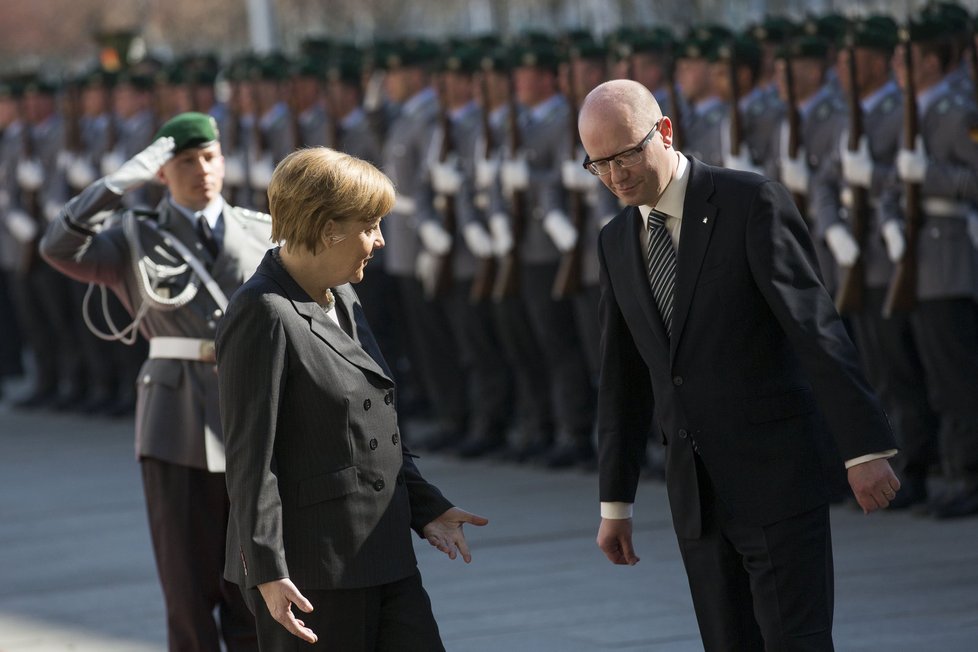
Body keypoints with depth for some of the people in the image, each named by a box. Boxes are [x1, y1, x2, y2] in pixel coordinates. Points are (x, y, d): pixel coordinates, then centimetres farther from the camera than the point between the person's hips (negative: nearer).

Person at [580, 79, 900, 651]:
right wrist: (615, 503, 14)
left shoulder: (754, 204, -11)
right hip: (699, 489, 6)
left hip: (779, 474, -6)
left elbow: (817, 328, -17)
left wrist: (865, 449, -23)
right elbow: (625, 378, 16)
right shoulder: (619, 242, 10)